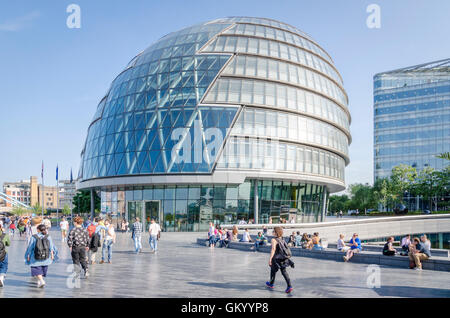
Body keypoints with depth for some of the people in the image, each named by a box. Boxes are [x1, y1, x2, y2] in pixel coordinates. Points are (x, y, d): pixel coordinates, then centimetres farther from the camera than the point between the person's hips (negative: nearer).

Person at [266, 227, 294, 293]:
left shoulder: (274, 240, -15)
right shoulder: (282, 240, 7)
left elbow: (273, 249, -23)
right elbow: (286, 248, 13)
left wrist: (270, 259, -24)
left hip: (276, 258, -6)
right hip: (283, 258, 6)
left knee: (273, 270, 16)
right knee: (284, 271, 5)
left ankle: (271, 284, 34)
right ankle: (289, 286, -9)